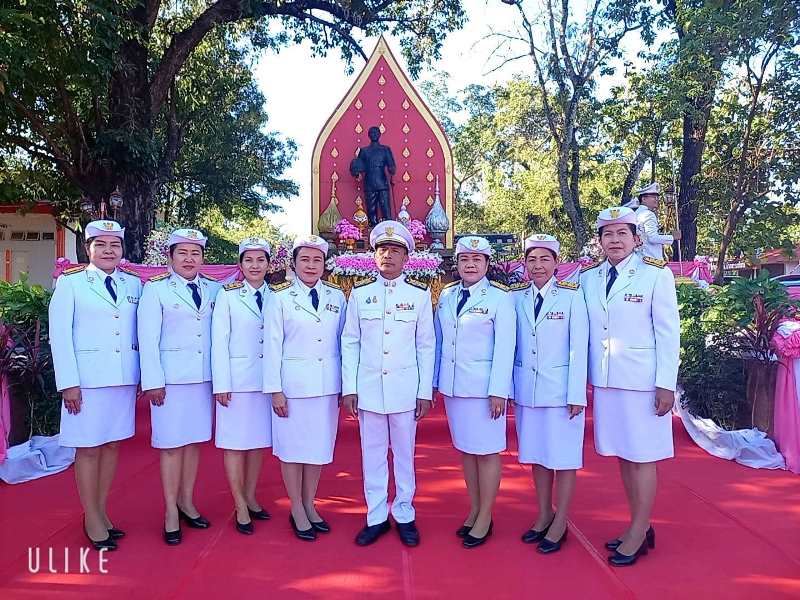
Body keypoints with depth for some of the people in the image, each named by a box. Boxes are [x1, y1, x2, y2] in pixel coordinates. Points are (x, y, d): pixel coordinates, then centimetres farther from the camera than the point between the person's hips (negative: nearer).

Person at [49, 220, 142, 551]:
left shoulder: (134, 284, 7)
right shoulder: (70, 283, -2)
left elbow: (142, 331, 9)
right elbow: (59, 335, -5)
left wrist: (145, 374, 3)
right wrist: (69, 383, -11)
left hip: (125, 377, 4)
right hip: (87, 378, -3)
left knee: (112, 445, 11)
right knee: (88, 448, 4)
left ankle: (102, 511, 25)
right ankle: (92, 520, 17)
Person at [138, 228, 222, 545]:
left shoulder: (215, 290, 7)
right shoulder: (155, 289, -2)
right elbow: (148, 338, -4)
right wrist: (153, 381, -8)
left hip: (205, 377, 3)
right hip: (171, 378, -3)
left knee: (195, 441, 11)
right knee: (172, 445, 2)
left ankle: (187, 502, 25)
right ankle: (171, 512, 14)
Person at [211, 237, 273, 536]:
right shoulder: (227, 296, -3)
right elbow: (219, 342, -4)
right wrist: (221, 384, -8)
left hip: (266, 380, 3)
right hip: (237, 379, -3)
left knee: (259, 441, 11)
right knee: (235, 443, 3)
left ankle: (250, 498, 26)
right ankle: (240, 507, 14)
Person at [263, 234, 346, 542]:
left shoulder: (337, 297, 5)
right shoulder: (281, 299, -3)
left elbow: (343, 341, 9)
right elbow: (272, 345, -3)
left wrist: (347, 384, 7)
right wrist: (274, 389, -7)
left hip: (328, 385, 3)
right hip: (293, 383, -3)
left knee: (319, 446, 12)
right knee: (293, 447, 7)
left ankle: (310, 506, 29)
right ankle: (297, 511, 23)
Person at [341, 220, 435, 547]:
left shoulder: (420, 293, 0)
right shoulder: (359, 293, 3)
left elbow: (426, 345, 3)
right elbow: (349, 343, 5)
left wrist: (426, 391, 0)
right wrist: (349, 388, 0)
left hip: (405, 387, -1)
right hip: (368, 386, 1)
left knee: (404, 453, 10)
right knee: (372, 454, 9)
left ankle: (404, 515, 26)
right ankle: (376, 516, 24)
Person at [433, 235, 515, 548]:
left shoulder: (500, 297, -7)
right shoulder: (446, 295, 8)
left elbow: (505, 346, -10)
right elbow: (438, 341, 10)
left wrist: (498, 391, -14)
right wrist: (433, 381, 8)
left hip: (484, 385, -5)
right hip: (453, 385, 5)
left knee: (486, 451, 2)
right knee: (465, 448, 13)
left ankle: (485, 518, 16)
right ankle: (474, 510, 27)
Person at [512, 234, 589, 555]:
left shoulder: (572, 296, -7)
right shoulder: (517, 298, 4)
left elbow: (579, 348, -8)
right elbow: (512, 345, 8)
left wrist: (576, 395, -10)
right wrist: (509, 387, 5)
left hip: (561, 390, -4)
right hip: (527, 390, 4)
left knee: (564, 457, 5)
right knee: (536, 455, 14)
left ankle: (560, 523, 20)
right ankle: (543, 516, 29)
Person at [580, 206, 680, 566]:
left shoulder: (656, 275, -5)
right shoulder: (588, 279, 6)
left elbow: (669, 333, -6)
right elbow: (585, 332, 10)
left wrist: (666, 384, -10)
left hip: (642, 381, -5)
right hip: (605, 381, 5)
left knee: (642, 457, 4)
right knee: (622, 456, 13)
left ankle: (639, 535, 17)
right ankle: (638, 526, 28)